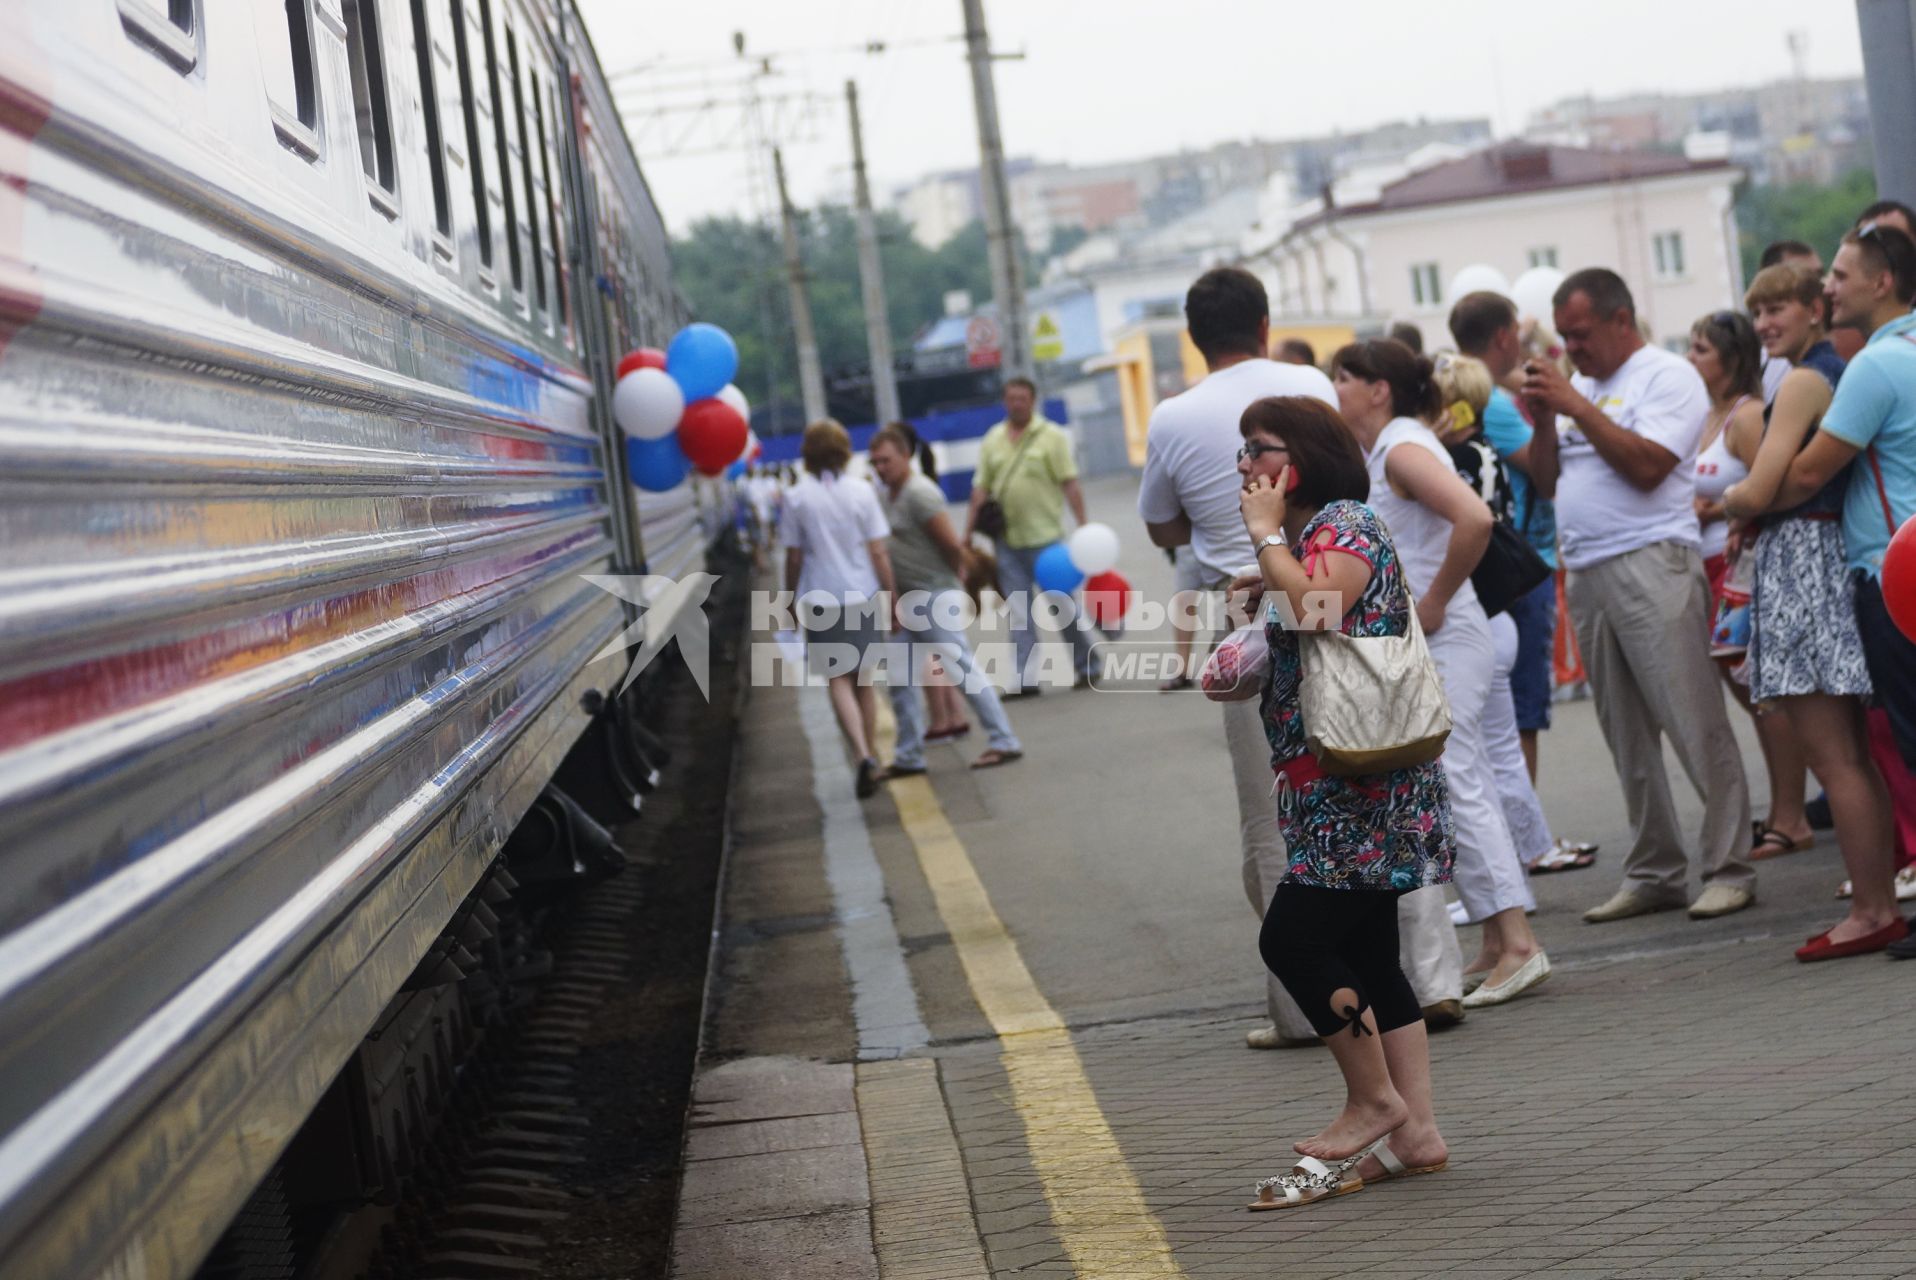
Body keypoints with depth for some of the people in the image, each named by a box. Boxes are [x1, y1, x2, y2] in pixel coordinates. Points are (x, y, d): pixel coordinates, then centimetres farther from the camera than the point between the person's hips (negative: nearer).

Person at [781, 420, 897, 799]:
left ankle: (864, 758, -20)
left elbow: (794, 558, -2)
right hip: (863, 597, 2)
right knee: (863, 683, 15)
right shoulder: (862, 493, -3)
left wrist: (793, 598, 11)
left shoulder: (797, 498, -6)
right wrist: (890, 597, 5)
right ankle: (870, 760, 22)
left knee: (839, 683, -2)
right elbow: (879, 553, -3)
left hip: (822, 601, -2)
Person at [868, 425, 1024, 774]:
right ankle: (909, 755, 16)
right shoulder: (884, 495, 12)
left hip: (935, 597, -9)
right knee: (900, 679, 9)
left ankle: (1003, 741, -4)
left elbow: (952, 544, -17)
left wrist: (954, 575, 0)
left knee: (959, 667, -9)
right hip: (906, 601, 9)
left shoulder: (919, 493, -16)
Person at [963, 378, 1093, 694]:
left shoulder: (1051, 436, -3)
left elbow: (1070, 484, -7)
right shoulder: (992, 441, 8)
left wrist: (1083, 525, -13)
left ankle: (1085, 665, 21)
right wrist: (968, 531, 4)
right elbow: (981, 489, 9)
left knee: (1061, 603, 4)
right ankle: (1026, 677, 4)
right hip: (1007, 538, 4)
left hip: (1045, 536, -4)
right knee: (1018, 612, 3)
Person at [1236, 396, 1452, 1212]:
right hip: (1333, 785, 10)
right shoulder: (1302, 533, 19)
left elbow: (1314, 610, -28)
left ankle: (1375, 1097, 4)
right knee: (1365, 955, 8)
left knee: (1293, 937, -11)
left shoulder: (1344, 524, -10)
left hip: (1364, 777, -10)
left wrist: (1266, 533, -16)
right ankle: (1414, 1129, 10)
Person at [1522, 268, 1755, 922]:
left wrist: (1578, 407, -12)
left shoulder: (1667, 376, -2)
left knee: (1695, 726, -7)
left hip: (1651, 565, -7)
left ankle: (1729, 869, -3)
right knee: (1628, 738, 9)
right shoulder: (1580, 386, 20)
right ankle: (1653, 874, 14)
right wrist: (1544, 420, 3)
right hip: (1586, 574, 7)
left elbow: (1647, 466, -15)